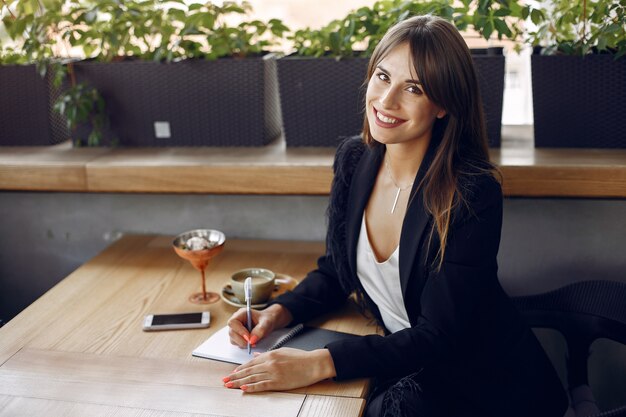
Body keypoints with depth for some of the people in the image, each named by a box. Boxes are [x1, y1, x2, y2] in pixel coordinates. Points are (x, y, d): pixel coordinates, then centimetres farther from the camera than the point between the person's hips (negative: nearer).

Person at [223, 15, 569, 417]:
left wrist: (319, 364, -31)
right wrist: (279, 313, -11)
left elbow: (440, 336, -23)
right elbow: (336, 269, 7)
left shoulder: (472, 192, -23)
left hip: (482, 382, -4)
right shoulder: (353, 158, -5)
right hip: (401, 363, 5)